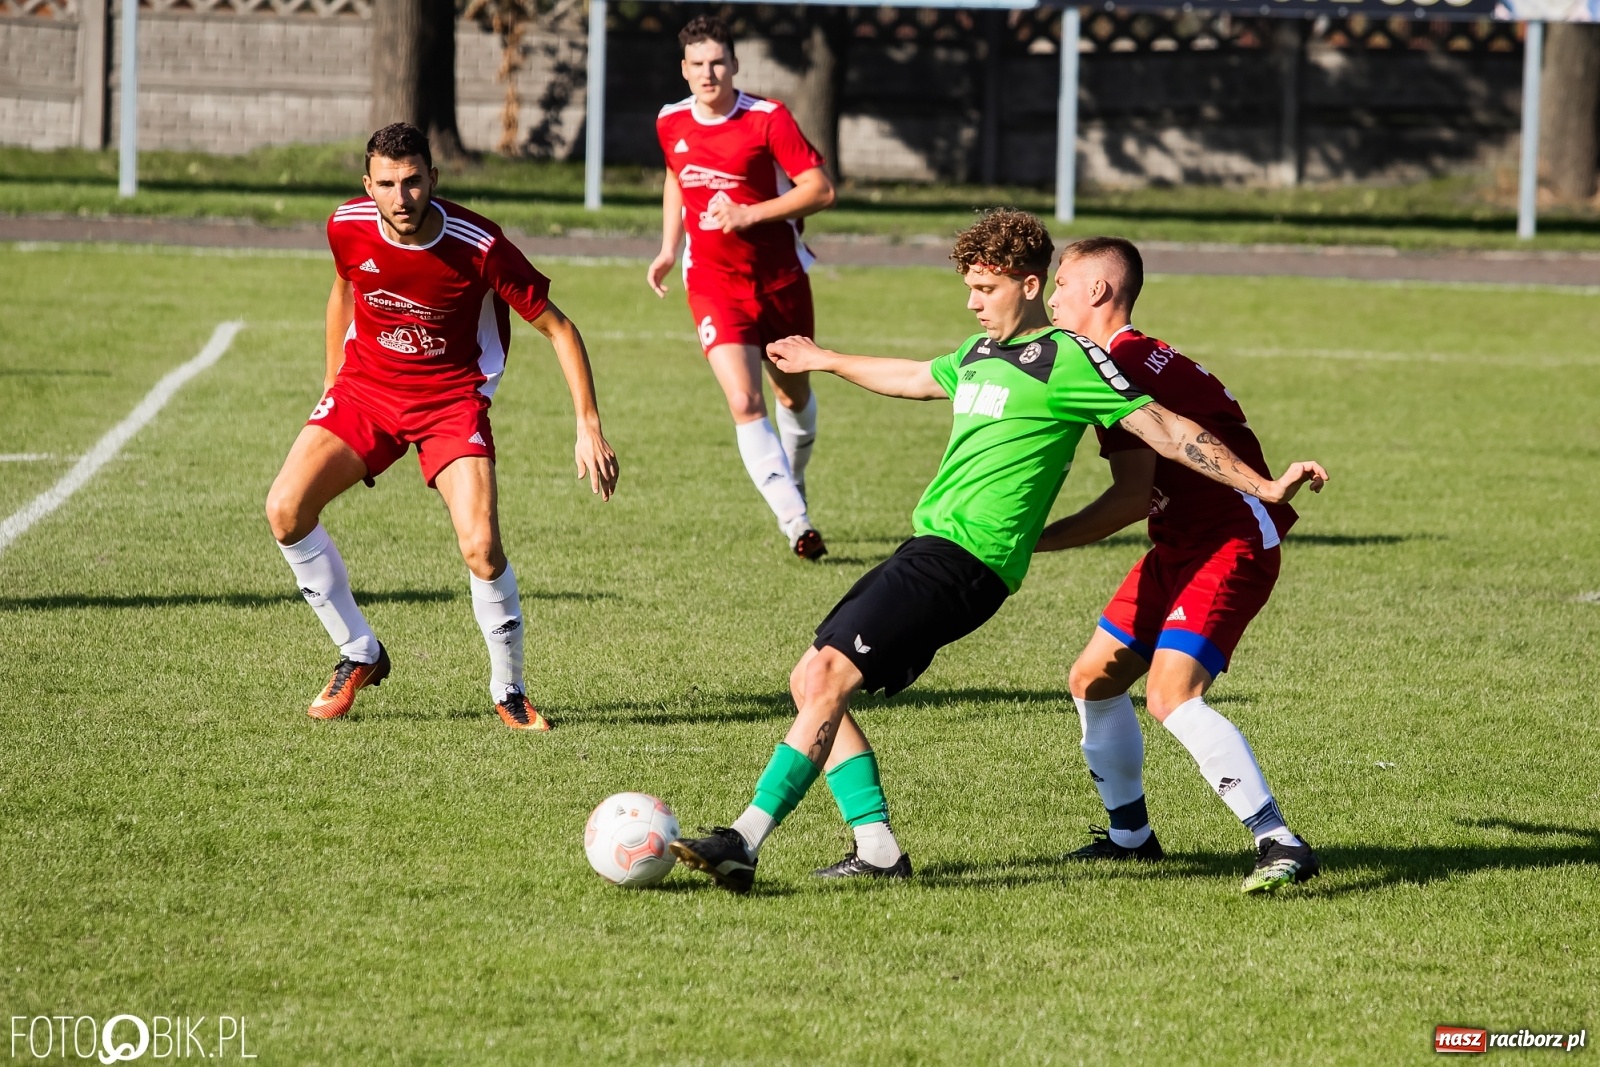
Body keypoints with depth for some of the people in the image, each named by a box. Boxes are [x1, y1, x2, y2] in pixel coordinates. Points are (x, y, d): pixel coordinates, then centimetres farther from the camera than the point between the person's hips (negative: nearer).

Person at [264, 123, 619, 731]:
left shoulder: (480, 247, -23)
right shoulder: (349, 228, -12)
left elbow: (557, 328, -12)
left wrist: (589, 428, -16)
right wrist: (332, 380, 20)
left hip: (452, 398, -3)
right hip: (366, 385, 4)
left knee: (481, 546, -22)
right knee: (285, 509, -15)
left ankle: (508, 692, 3)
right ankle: (359, 656, 5)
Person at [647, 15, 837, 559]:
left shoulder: (769, 119, -14)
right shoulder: (671, 123, 0)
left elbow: (821, 190, -16)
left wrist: (749, 214, -24)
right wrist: (668, 249, 16)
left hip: (780, 277, -1)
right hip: (713, 284, 1)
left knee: (795, 397, 16)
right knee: (745, 403, -18)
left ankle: (793, 485, 45)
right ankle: (796, 521, -20)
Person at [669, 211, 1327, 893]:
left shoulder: (1065, 360, -6)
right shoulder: (978, 354, 19)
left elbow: (1165, 431, -5)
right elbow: (916, 378, 41)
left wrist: (1263, 487, -9)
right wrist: (824, 361, 56)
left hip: (966, 561, -10)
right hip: (929, 549, 10)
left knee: (829, 674, -19)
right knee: (810, 681, 5)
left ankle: (744, 843, -23)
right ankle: (877, 849, 3)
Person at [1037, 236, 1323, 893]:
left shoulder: (1123, 364, -17)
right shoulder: (1133, 359, 15)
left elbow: (1131, 498, -22)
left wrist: (1034, 541, -17)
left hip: (1232, 543, -11)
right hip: (1182, 544, 11)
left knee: (1171, 696, -24)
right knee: (1093, 678, 14)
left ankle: (1281, 844, -24)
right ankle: (1130, 833, 28)